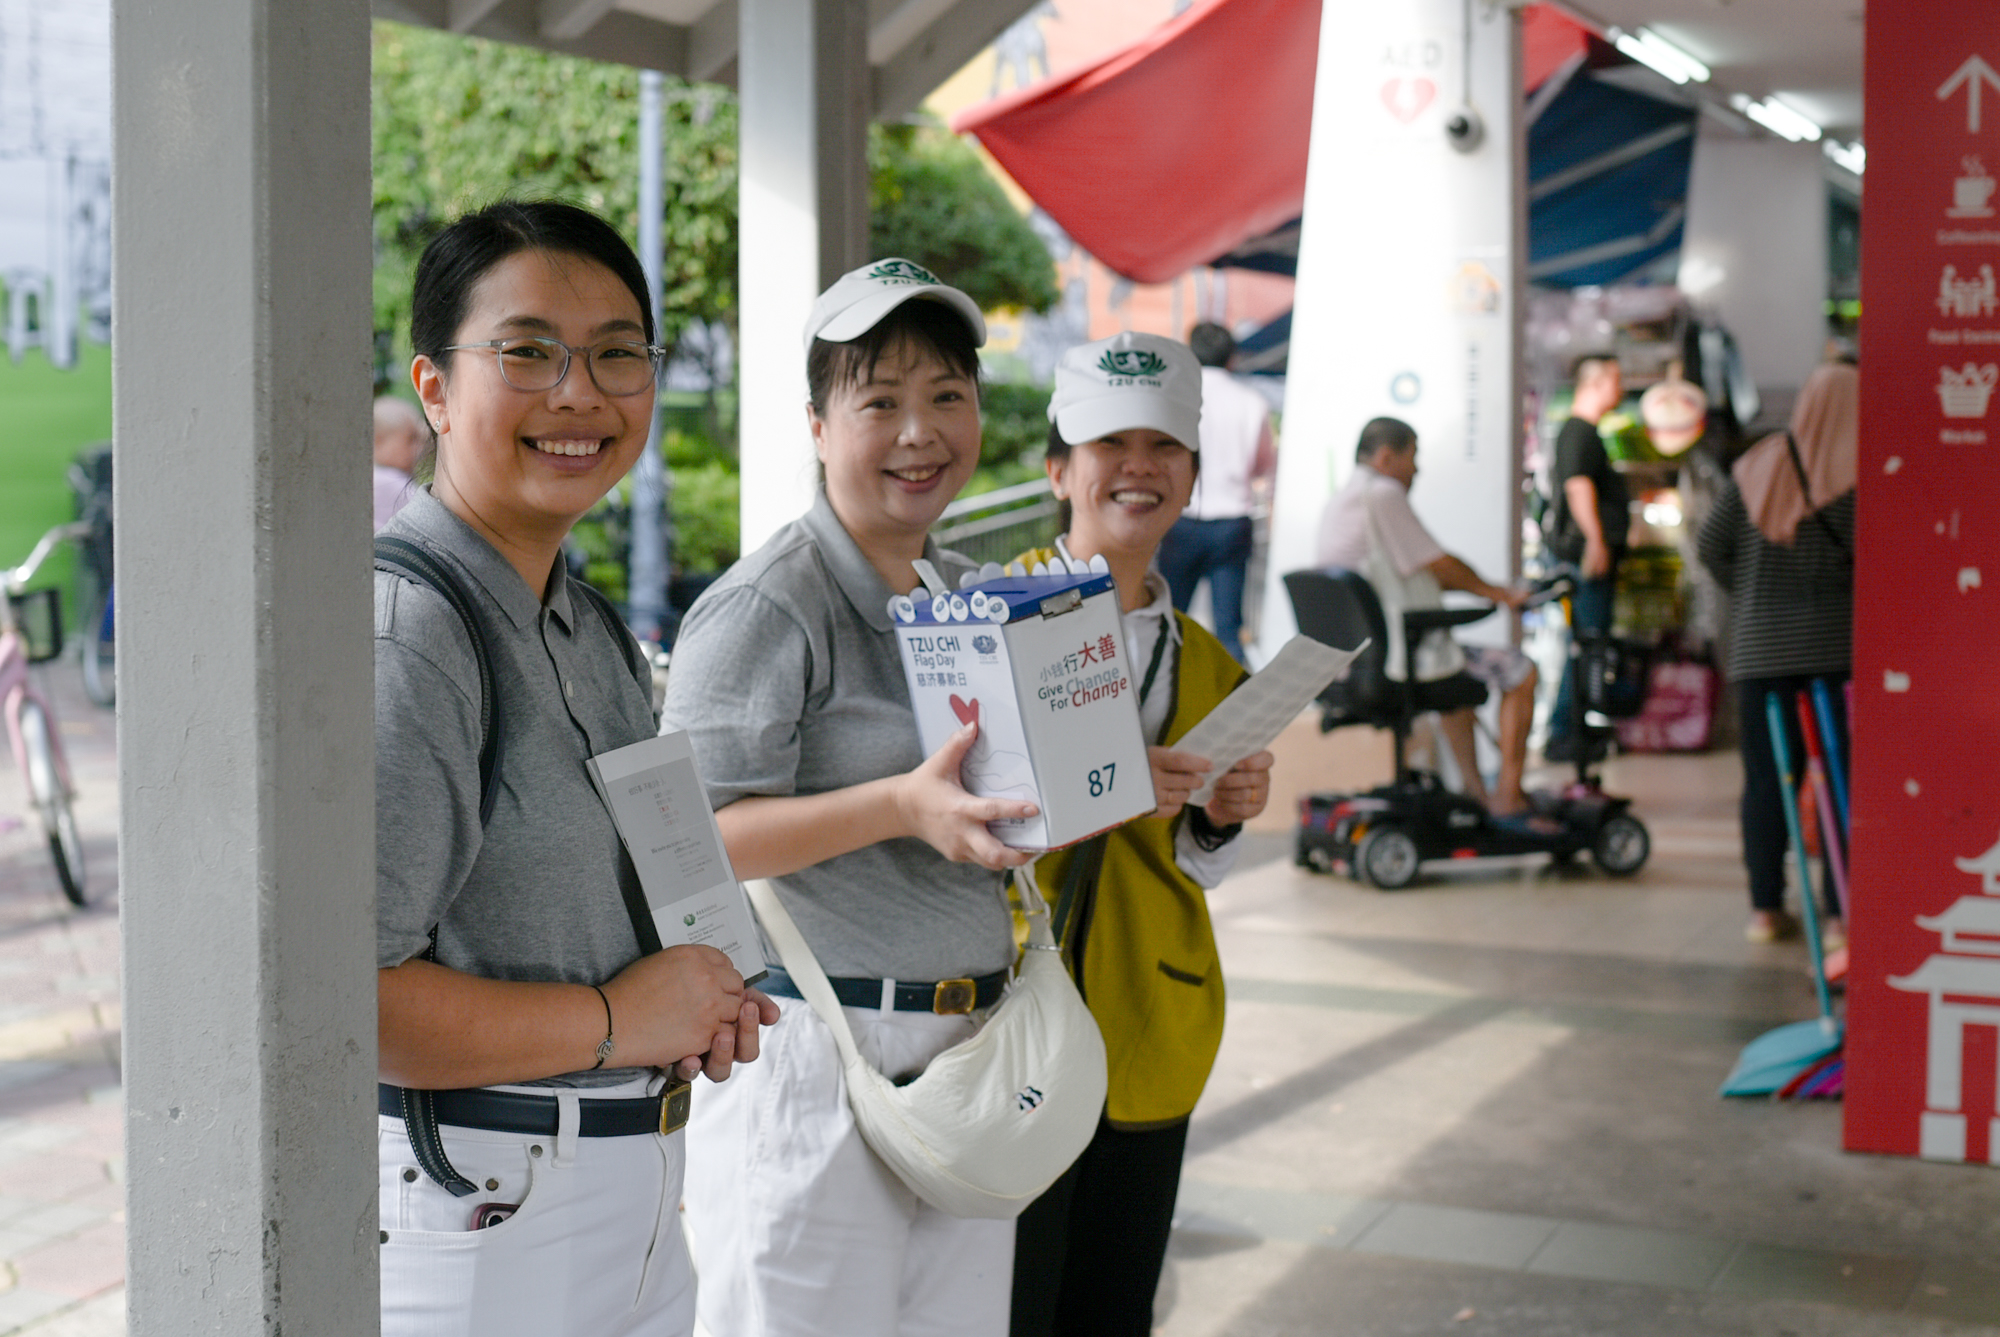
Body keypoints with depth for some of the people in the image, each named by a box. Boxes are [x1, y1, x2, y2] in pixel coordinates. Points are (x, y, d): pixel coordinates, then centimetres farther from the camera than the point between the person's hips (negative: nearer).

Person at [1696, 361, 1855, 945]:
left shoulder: (1757, 466, 4)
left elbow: (1710, 544, 6)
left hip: (1760, 648, 3)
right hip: (1839, 646, -3)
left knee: (1765, 778, 9)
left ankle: (1765, 909, 13)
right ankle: (1841, 915, 5)